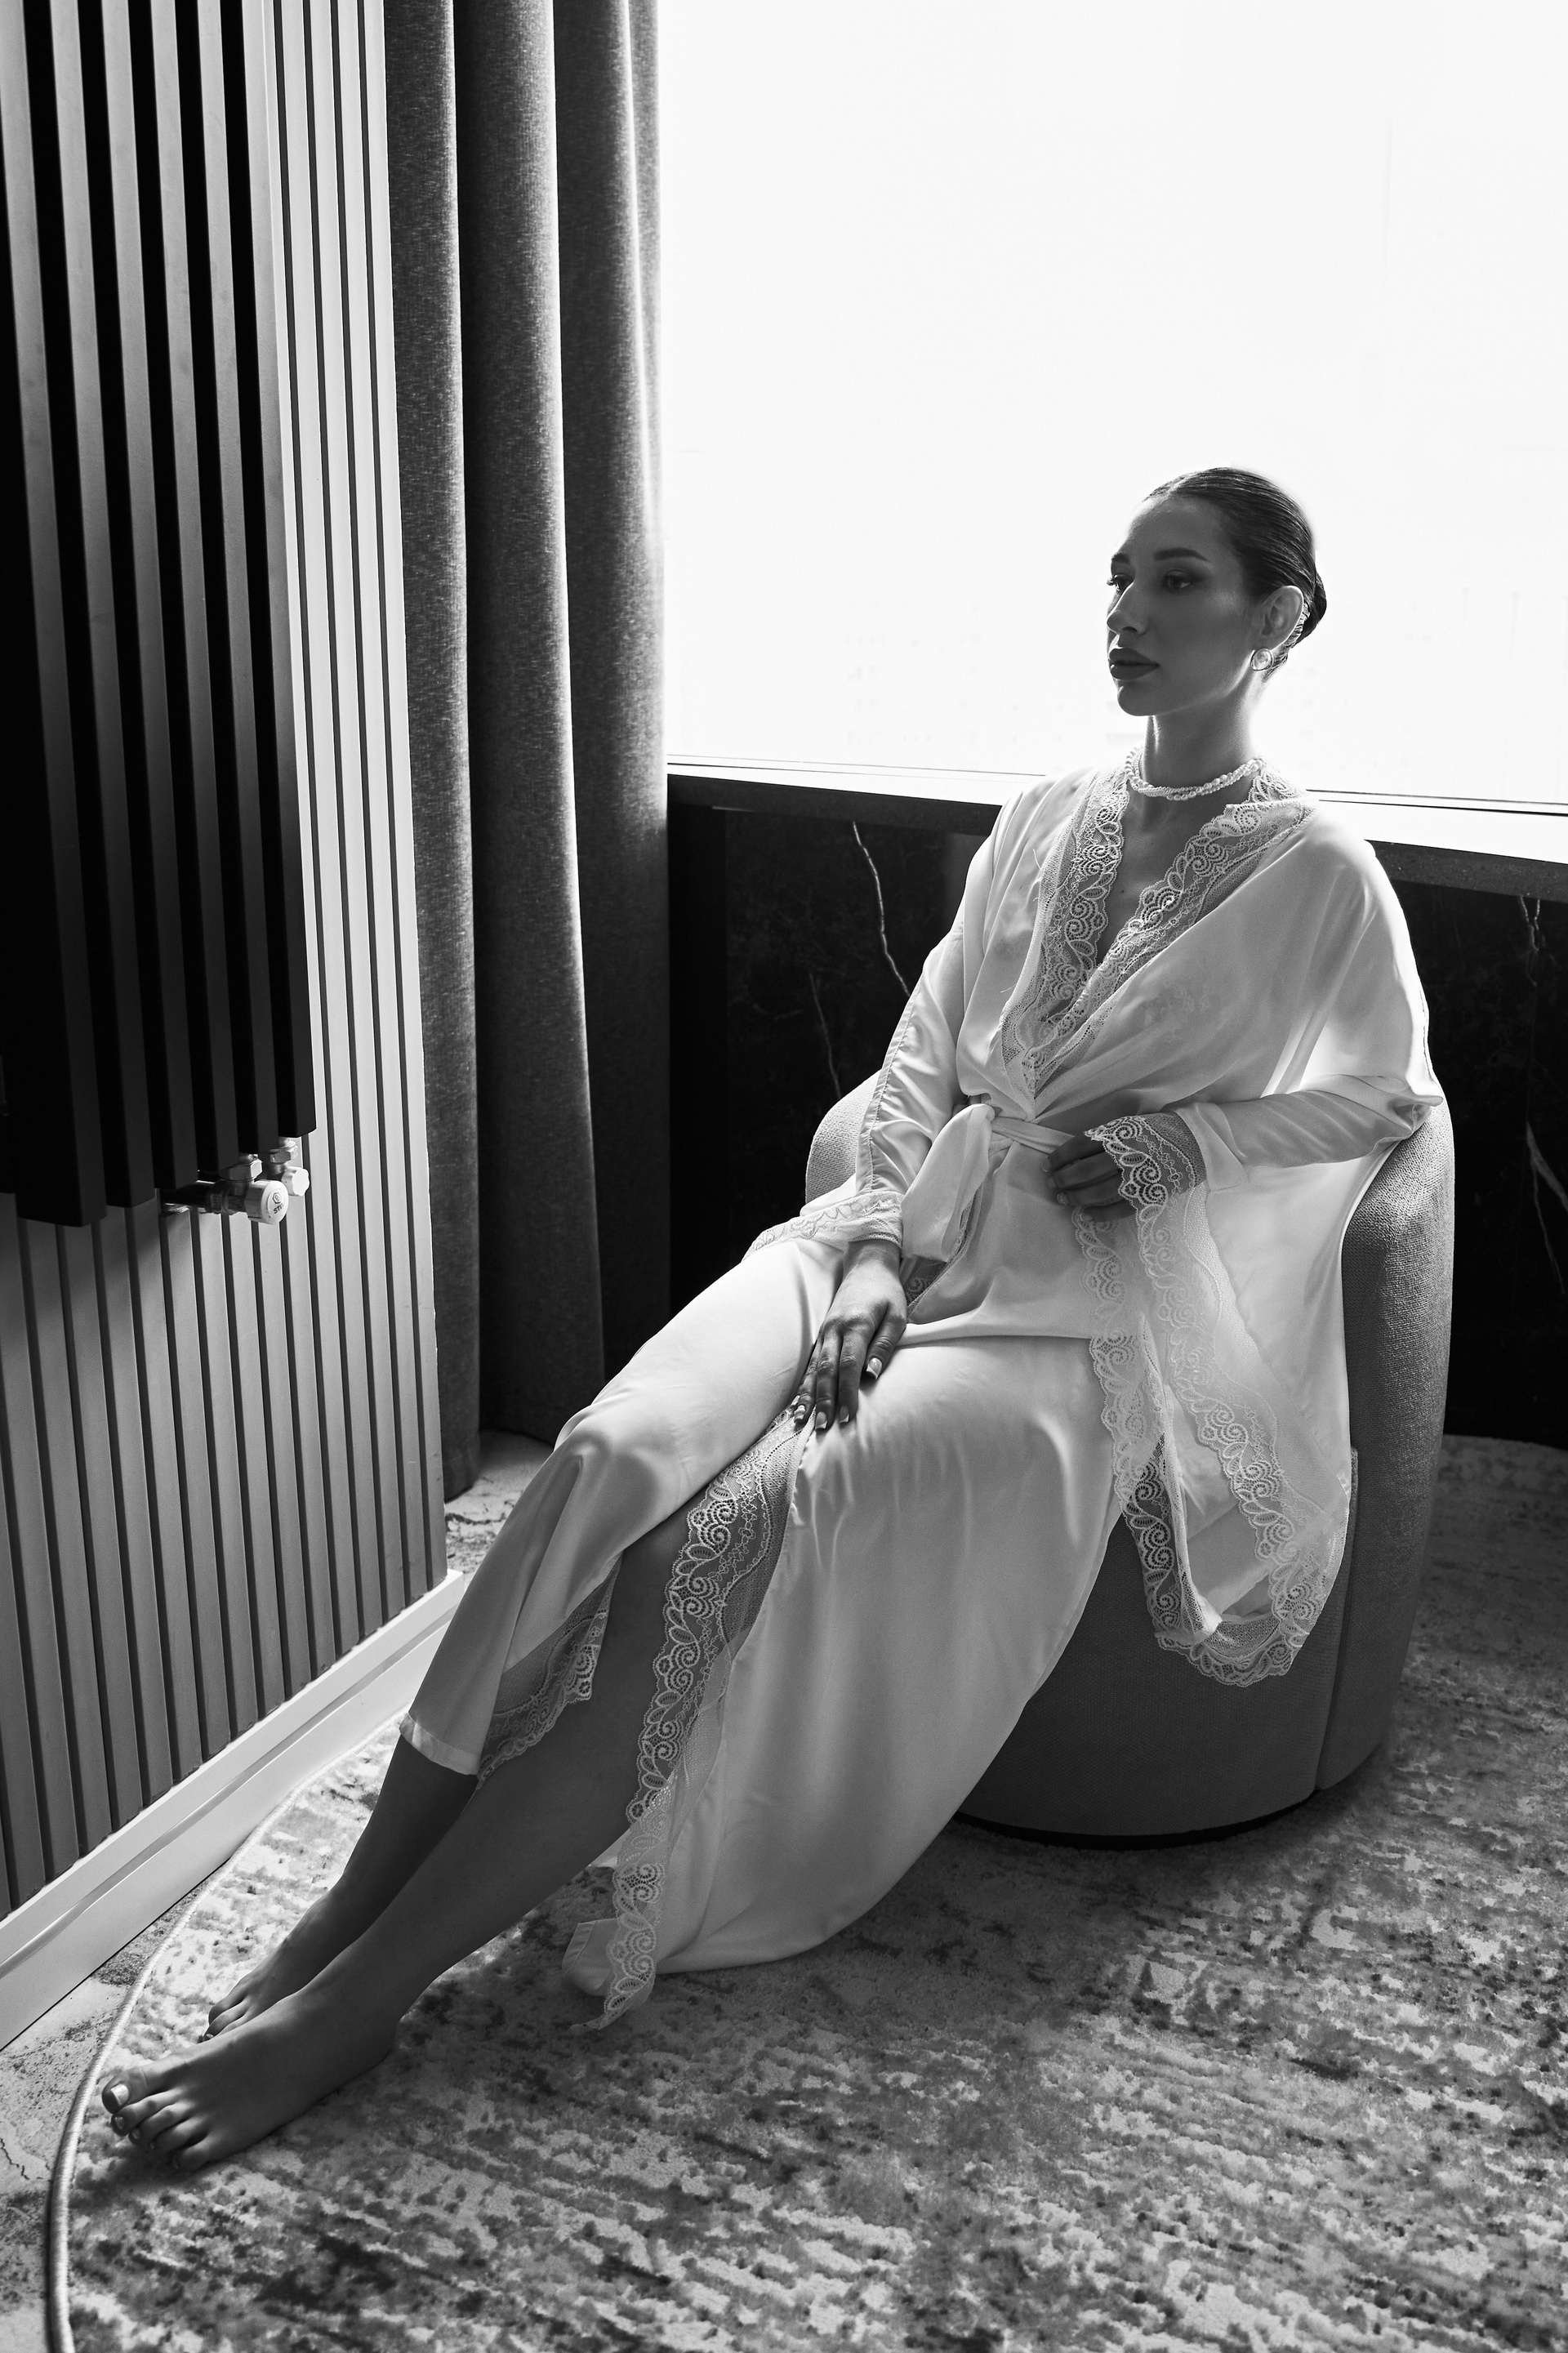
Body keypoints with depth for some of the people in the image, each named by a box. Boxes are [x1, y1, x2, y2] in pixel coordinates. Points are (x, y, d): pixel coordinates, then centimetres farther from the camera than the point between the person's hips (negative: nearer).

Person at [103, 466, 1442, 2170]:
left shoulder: (1317, 874, 2)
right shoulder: (1041, 822, 16)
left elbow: (1392, 1095, 11)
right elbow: (923, 1058, 13)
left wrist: (1185, 1139, -5)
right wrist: (873, 1254, -4)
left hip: (1077, 1310, -5)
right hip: (913, 1237, 5)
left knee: (738, 1528, -28)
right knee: (616, 1455, -24)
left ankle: (363, 1997, -21)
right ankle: (337, 1918, -19)